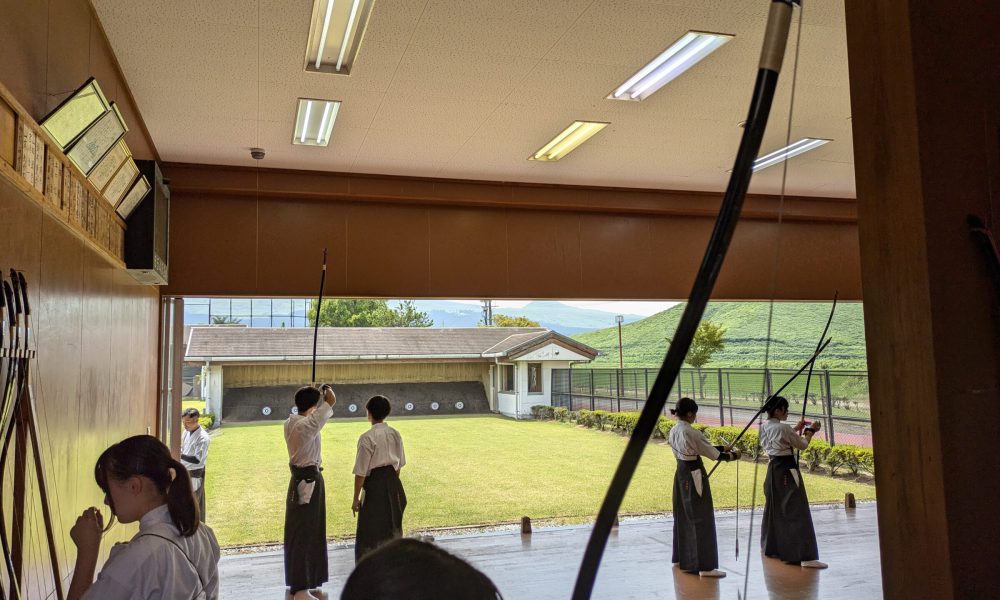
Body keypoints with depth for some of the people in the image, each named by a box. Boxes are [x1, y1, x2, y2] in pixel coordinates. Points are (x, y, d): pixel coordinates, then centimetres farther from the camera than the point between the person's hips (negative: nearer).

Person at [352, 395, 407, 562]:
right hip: (394, 485, 7)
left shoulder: (367, 438, -15)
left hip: (375, 487, -6)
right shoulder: (395, 434, 3)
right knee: (393, 528, 20)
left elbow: (361, 472, -12)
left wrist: (356, 499, -4)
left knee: (370, 533, 3)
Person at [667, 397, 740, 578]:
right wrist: (732, 456, 5)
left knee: (683, 516, 18)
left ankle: (683, 559, 29)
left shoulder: (673, 431, 6)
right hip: (694, 475, -9)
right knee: (701, 519, -4)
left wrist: (722, 448, 18)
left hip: (680, 473, 9)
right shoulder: (691, 432, -19)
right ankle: (705, 566, -2)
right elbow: (711, 453, -11)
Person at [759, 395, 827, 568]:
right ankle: (805, 556, -11)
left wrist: (796, 429, 18)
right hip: (787, 469, -9)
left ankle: (772, 547, 33)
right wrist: (810, 430, 9)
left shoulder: (764, 427, 5)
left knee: (774, 507, 20)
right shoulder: (783, 427, -18)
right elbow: (802, 445, -5)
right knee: (796, 510, -9)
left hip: (773, 468, 9)